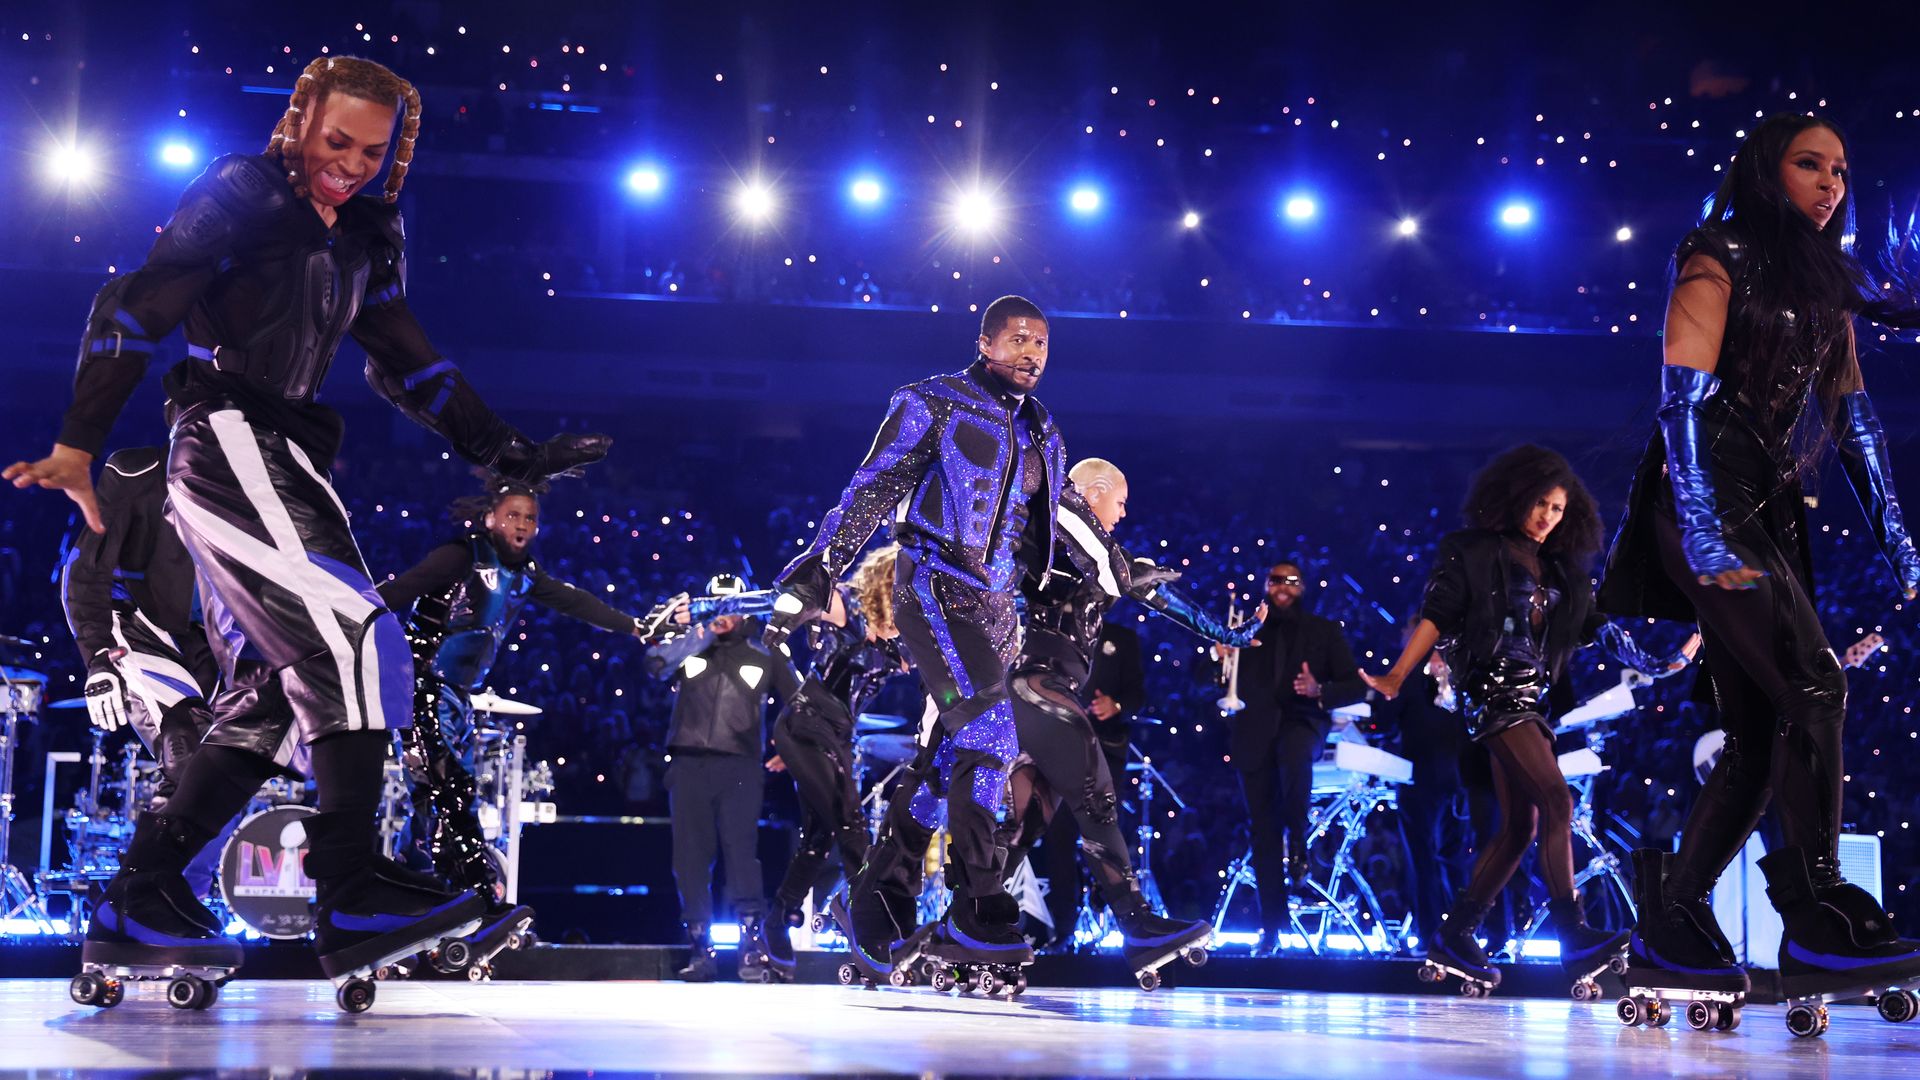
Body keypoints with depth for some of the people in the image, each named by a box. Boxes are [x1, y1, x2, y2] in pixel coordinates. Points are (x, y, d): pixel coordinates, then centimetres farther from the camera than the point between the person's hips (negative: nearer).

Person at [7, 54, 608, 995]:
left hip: (278, 462, 9)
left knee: (266, 697, 5)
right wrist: (76, 447, -19)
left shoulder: (367, 236, 18)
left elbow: (405, 362, 24)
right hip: (228, 443, -9)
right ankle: (350, 893, -27)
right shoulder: (240, 194, -4)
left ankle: (138, 906, 7)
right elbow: (134, 309, -10)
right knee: (356, 637, -22)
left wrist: (510, 454, 18)